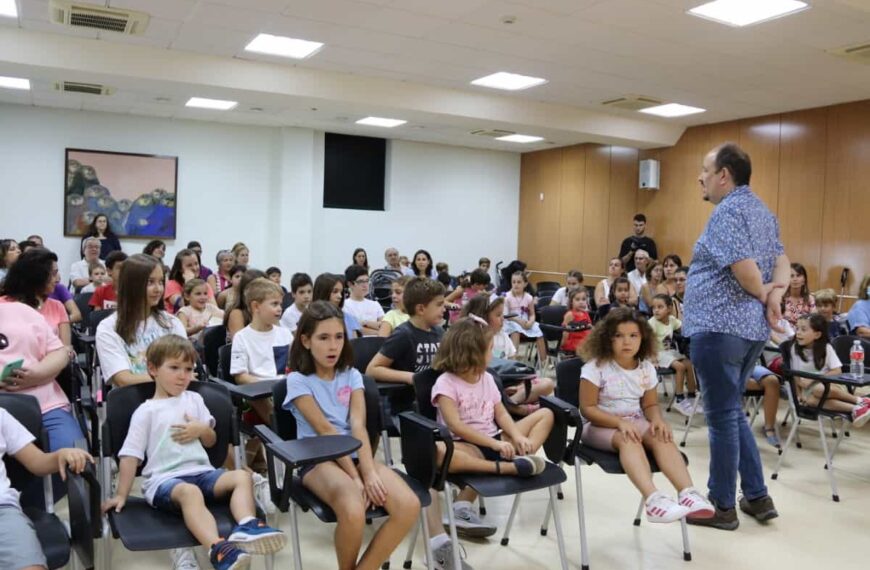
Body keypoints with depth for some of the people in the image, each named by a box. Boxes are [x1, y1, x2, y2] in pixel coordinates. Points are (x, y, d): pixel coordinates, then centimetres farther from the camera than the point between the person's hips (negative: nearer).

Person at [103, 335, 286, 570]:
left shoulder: (194, 399, 19)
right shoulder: (146, 411, 5)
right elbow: (130, 456, 2)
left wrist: (202, 429, 1)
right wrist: (121, 495, -3)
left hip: (201, 472, 5)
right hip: (164, 479, -5)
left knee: (242, 476, -21)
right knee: (190, 492, -39)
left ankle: (246, 527, -45)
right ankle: (218, 548, -58)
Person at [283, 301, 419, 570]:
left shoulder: (352, 375, 9)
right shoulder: (298, 381, -3)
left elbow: (358, 426, -5)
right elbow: (326, 430, -13)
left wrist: (369, 471, -21)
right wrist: (355, 477, -20)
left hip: (355, 455, 4)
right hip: (318, 460, -4)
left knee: (409, 506, -22)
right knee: (353, 512, -35)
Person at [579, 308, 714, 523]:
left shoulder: (646, 368, 3)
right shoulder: (595, 367, -12)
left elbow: (650, 404, 10)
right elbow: (588, 408, -13)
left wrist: (657, 419, -14)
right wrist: (620, 422, -26)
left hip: (636, 423, 5)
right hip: (601, 425, -4)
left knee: (662, 437, -27)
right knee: (628, 440, -36)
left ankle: (688, 493, -39)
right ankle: (653, 498, -53)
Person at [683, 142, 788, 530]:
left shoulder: (727, 211, -14)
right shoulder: (761, 211, 16)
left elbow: (743, 265, -24)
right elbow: (781, 260, 11)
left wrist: (762, 293, -6)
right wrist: (775, 295, -5)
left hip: (719, 327, -10)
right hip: (751, 327, 10)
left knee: (722, 416, 0)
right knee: (733, 413, 19)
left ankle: (722, 506, 12)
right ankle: (757, 496, 24)